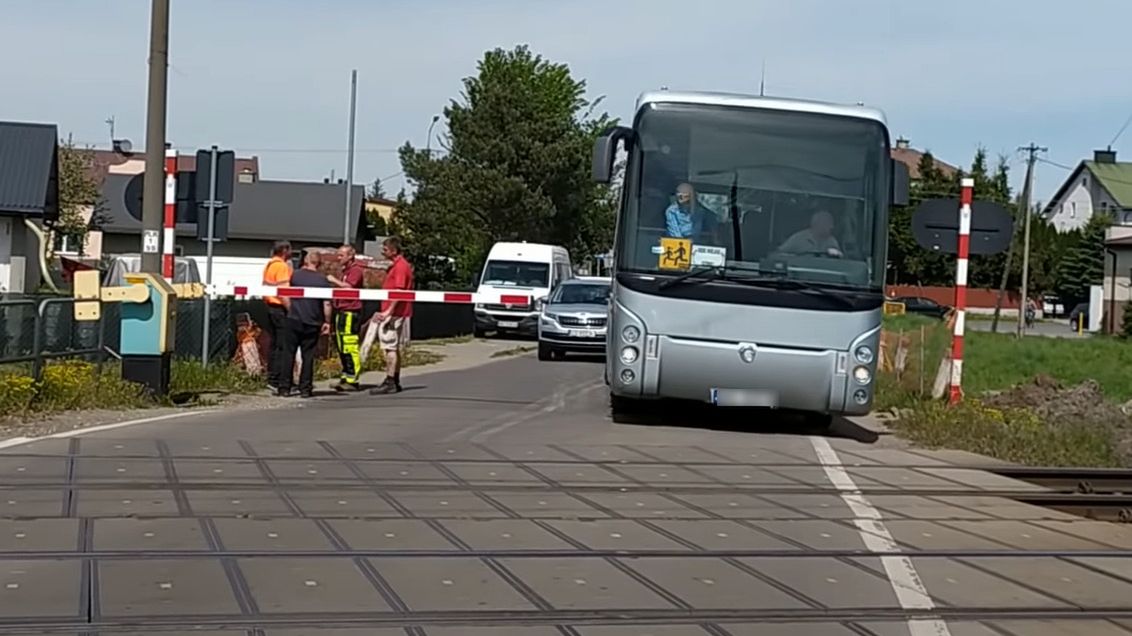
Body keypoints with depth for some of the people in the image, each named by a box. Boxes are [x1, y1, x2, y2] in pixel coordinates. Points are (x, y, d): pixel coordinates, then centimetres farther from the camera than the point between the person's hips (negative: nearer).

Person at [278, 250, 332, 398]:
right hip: (313, 323, 0)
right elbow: (326, 304, -4)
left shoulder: (295, 276, 0)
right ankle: (305, 388, 4)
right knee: (308, 356, 5)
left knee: (289, 354, 6)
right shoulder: (322, 280, -2)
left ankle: (284, 387, 6)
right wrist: (327, 322, 3)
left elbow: (287, 298, 9)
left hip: (294, 319, 0)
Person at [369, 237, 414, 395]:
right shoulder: (396, 265, 18)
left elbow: (399, 292, -21)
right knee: (395, 349, 13)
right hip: (393, 313, 10)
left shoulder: (400, 266, -14)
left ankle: (390, 382, -9)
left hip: (395, 313, -10)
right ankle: (395, 382, 18)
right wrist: (384, 312, 24)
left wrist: (388, 311, -25)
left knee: (390, 347, -9)